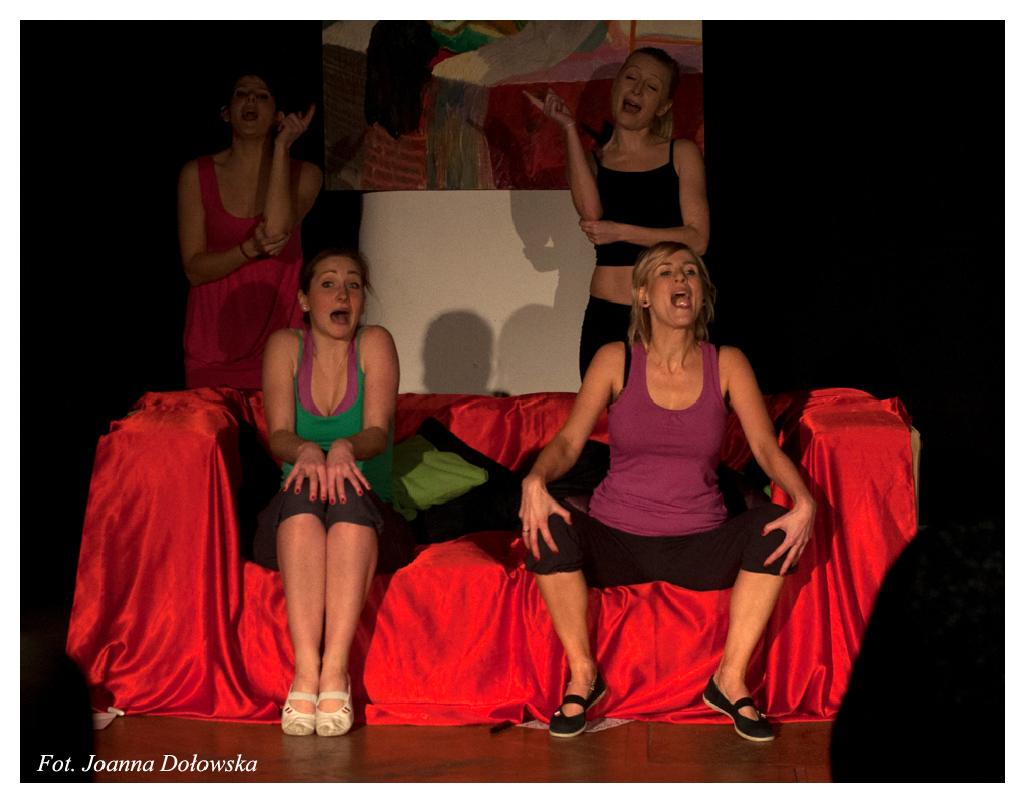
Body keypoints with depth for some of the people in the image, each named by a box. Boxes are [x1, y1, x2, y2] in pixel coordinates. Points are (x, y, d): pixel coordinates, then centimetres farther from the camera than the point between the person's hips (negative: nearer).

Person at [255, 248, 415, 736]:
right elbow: (278, 435, -8)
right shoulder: (285, 347, 6)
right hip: (292, 525, 1)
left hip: (368, 520, -1)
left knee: (349, 493, -34)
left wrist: (345, 448, -35)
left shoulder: (375, 344, 3)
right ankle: (306, 668, -43)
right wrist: (305, 450, -32)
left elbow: (378, 432, -11)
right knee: (303, 494, -33)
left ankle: (336, 669, -42)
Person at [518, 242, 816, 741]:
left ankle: (730, 679, -11)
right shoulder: (616, 361, 0)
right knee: (548, 527, -29)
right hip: (617, 544, -1)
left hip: (699, 547, 1)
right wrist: (535, 480, -30)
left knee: (775, 526, -26)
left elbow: (766, 446, -5)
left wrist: (804, 501, -25)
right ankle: (582, 675, -8)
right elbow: (569, 440, -7)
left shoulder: (727, 365, 3)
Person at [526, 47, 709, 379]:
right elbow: (590, 211, -13)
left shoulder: (682, 154, 7)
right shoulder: (594, 160, 11)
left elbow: (697, 239, -2)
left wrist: (622, 232, -10)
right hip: (606, 318, 1)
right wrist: (569, 127, -7)